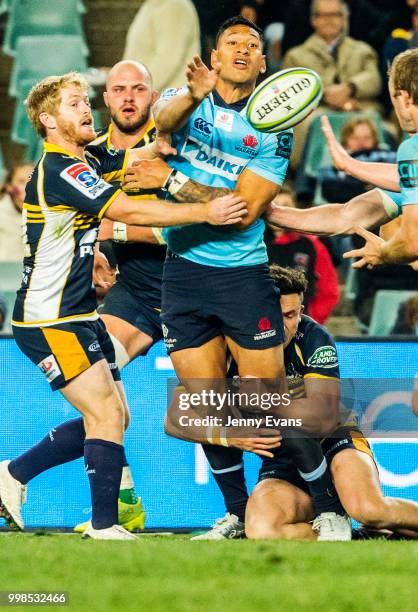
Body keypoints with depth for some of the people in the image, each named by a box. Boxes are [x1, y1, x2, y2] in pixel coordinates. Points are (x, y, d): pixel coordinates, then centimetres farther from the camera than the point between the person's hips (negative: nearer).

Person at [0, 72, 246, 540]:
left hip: (78, 316, 10)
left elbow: (149, 152, 11)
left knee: (111, 418, 10)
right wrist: (206, 212, -24)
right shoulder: (59, 170, -18)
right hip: (49, 321, -10)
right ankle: (105, 528, -9)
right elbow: (129, 212, -24)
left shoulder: (84, 163, 12)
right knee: (106, 415, -14)